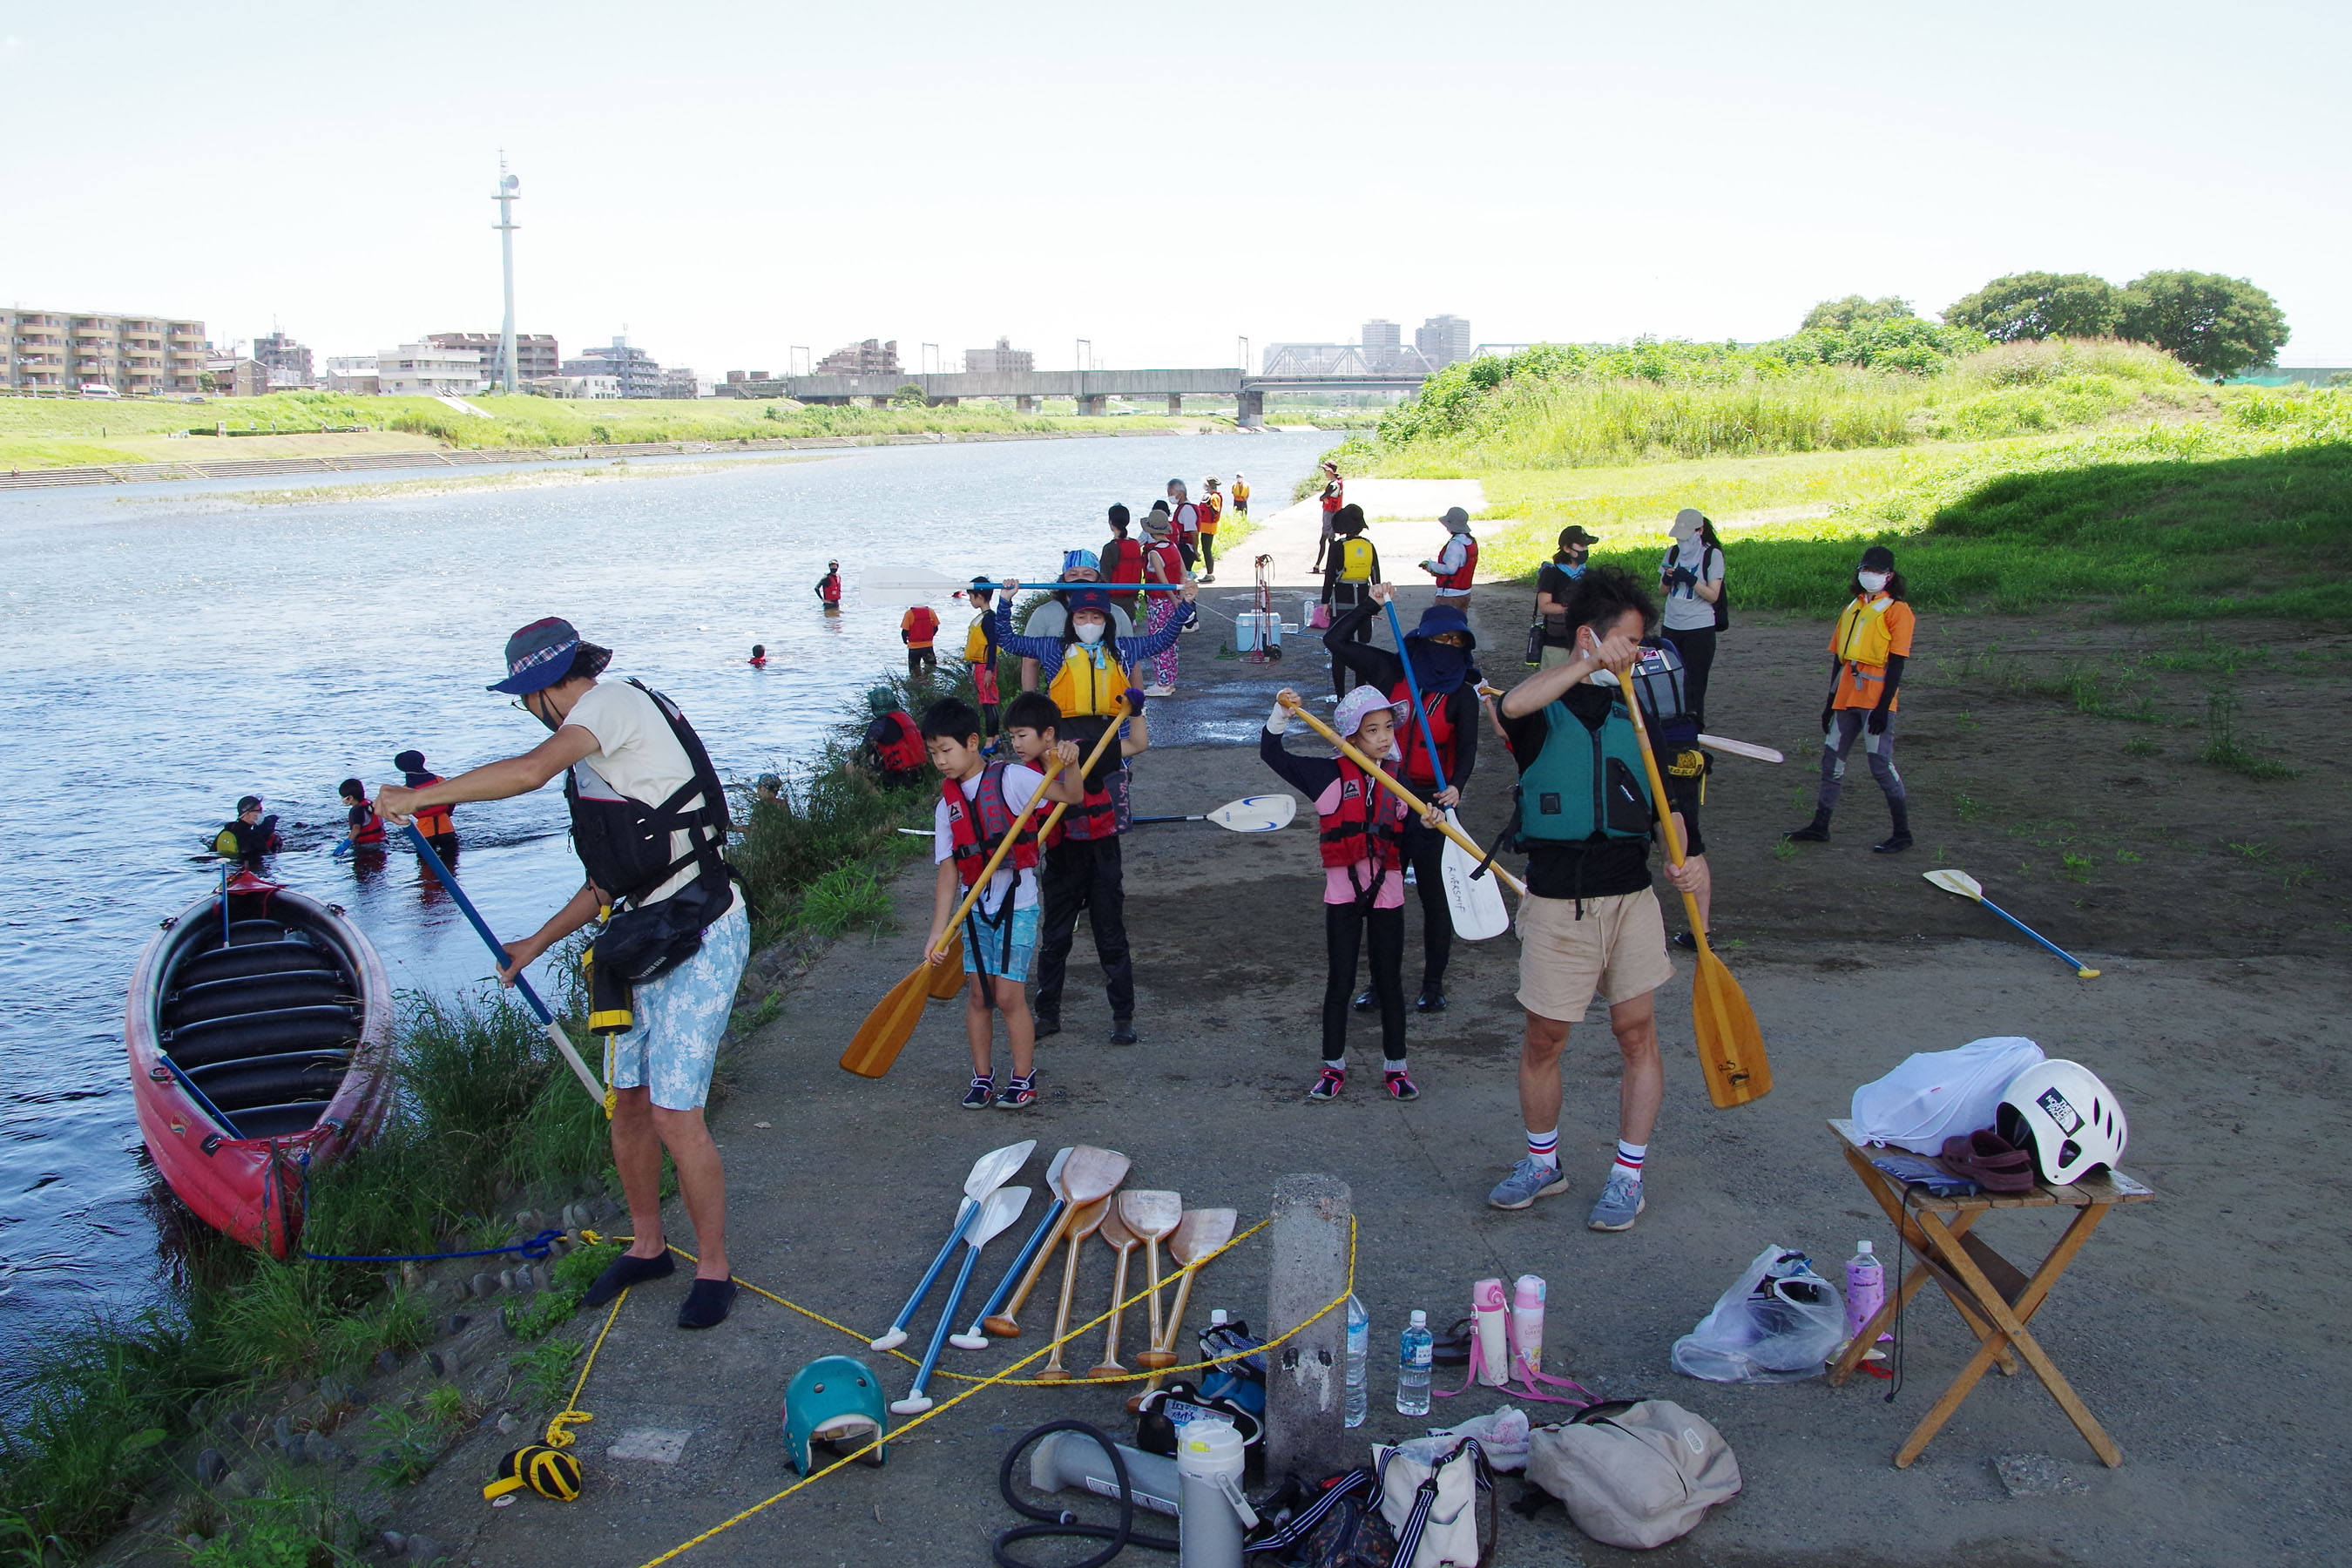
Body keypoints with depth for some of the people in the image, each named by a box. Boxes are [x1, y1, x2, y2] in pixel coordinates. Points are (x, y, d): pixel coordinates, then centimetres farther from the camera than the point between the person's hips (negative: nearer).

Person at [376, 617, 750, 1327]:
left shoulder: (614, 702, -11)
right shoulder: (599, 750, 18)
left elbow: (528, 771, -28)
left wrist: (419, 796, -16)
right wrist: (538, 942, 25)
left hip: (699, 938, -10)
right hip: (645, 939, 10)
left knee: (674, 1115, -7)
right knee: (627, 1104, 14)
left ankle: (714, 1269, 9)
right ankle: (647, 1246, 31)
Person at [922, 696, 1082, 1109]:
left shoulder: (1011, 779, -8)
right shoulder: (947, 805, 5)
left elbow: (1070, 795, -8)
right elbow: (948, 873, 2)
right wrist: (938, 931, -3)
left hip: (1017, 904, -4)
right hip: (974, 907, 4)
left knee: (1008, 994, -6)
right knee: (978, 993, 5)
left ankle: (1024, 1079, 10)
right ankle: (982, 1078, 20)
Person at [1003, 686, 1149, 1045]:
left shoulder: (1086, 752, -13)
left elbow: (1138, 744, -3)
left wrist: (1134, 710, -13)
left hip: (1101, 858, -4)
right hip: (1061, 863, 4)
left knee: (1111, 940, 5)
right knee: (1053, 941, 12)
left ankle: (1123, 1016, 17)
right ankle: (1047, 1015, 25)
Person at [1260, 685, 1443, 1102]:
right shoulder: (1329, 774, -4)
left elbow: (1408, 844, 10)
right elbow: (1272, 754, -5)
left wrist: (1427, 825, -10)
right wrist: (1280, 715, -18)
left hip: (1387, 894, 2)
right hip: (1343, 894, -2)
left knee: (1390, 982, 9)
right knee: (1339, 983, 5)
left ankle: (1396, 1066, 20)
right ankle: (1333, 1066, 18)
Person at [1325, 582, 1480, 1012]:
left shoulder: (1461, 693, -2)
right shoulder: (1392, 670, 1)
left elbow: (1467, 749, -10)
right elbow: (1335, 640, 4)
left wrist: (1456, 786, -29)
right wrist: (1371, 605, -2)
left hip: (1430, 802, -2)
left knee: (1433, 892, 5)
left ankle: (1434, 983, 20)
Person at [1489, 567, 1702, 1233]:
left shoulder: (1635, 710, 11)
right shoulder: (1543, 709, -2)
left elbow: (1663, 802, 15)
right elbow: (1514, 705, -30)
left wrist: (1679, 855, -3)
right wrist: (1591, 662, -30)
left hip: (1629, 896, 3)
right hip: (1555, 902, -3)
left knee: (1637, 1035, 3)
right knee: (1542, 1039, 7)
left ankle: (1628, 1176, 16)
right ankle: (1542, 1163, 27)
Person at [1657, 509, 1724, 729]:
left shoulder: (1712, 554, -4)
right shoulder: (1673, 552, 10)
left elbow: (1713, 595, -9)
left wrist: (1689, 579, -22)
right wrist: (1667, 579, -9)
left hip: (1700, 628, -4)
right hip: (1671, 626, 5)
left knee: (1694, 682, -5)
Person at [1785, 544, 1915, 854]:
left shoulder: (1897, 610, -4)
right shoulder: (1852, 608, 17)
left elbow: (1897, 662, -10)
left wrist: (1884, 705, -17)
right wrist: (1831, 701, 16)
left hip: (1876, 699, -7)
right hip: (1847, 697, 7)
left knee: (1881, 762, -10)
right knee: (1832, 757, 9)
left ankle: (1902, 833, -2)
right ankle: (1819, 826, 18)